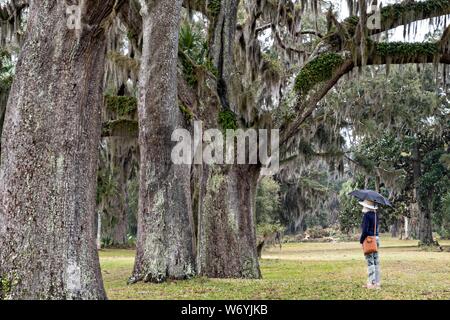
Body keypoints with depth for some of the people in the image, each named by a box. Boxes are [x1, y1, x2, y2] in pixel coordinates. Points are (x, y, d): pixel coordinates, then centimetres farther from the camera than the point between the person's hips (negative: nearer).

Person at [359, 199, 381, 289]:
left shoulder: (367, 215, -14)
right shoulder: (375, 215, 11)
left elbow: (365, 230, -18)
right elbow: (377, 228, 12)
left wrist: (361, 240, -7)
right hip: (376, 239, 8)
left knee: (370, 262, -4)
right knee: (376, 262, 11)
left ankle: (372, 283, -3)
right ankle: (377, 282, 16)